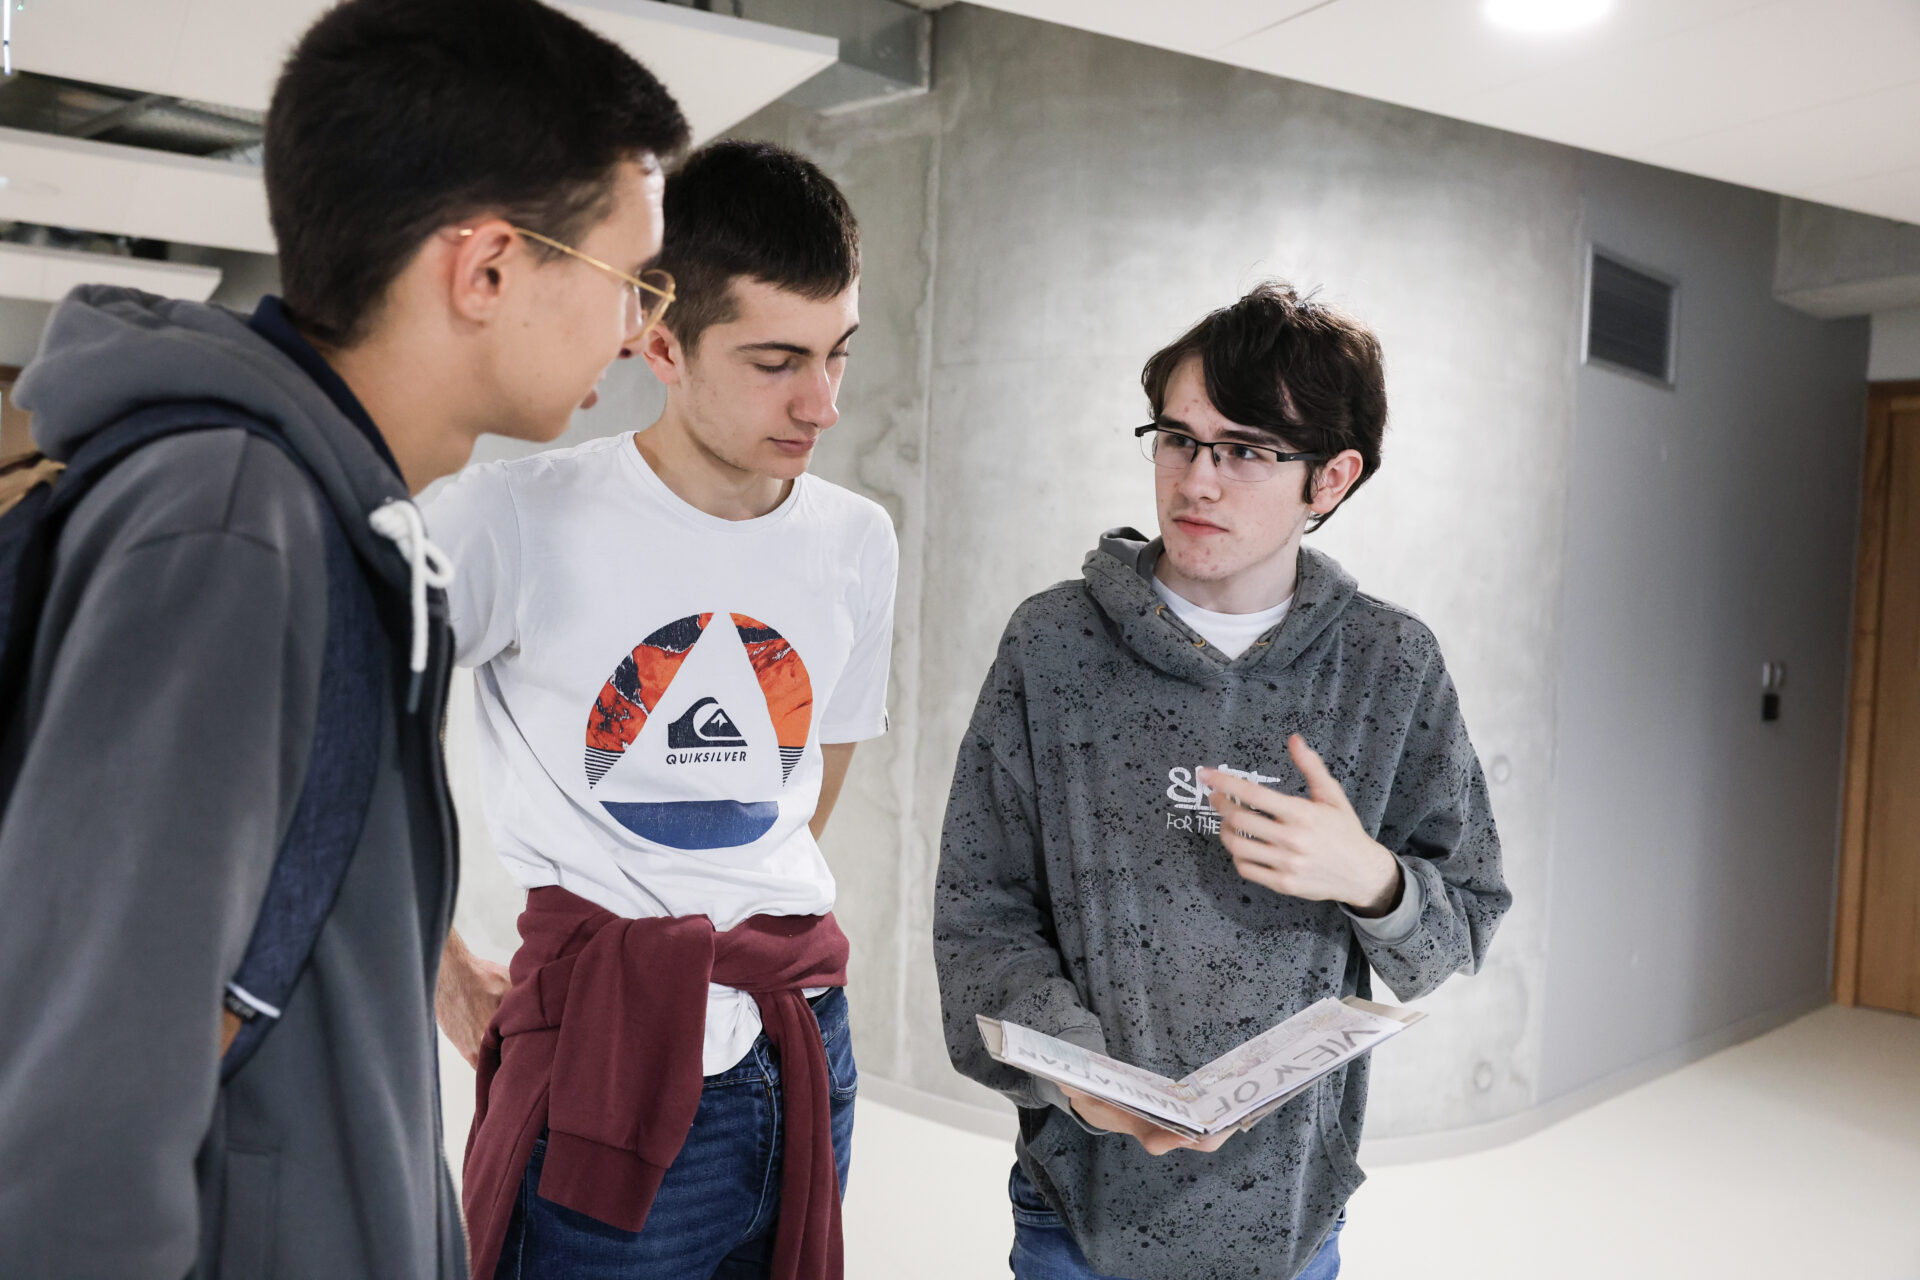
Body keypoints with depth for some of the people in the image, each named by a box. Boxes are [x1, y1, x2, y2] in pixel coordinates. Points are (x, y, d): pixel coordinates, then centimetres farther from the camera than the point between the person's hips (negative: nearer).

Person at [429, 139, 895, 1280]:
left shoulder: (859, 542, 4)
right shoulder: (519, 521, -12)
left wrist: (761, 938, 11)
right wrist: (445, 976, -2)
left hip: (806, 1046, 5)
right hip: (611, 1057, -4)